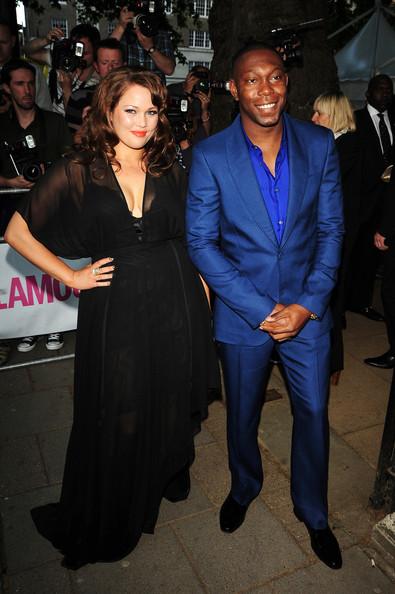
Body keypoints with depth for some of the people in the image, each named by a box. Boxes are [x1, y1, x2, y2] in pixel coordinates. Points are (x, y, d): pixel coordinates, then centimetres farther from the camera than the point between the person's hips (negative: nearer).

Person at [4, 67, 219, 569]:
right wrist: (71, 277, -4)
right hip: (115, 309, -2)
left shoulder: (170, 170, 5)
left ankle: (169, 478, 49)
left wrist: (203, 296, 3)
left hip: (177, 303, 3)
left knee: (172, 403, 17)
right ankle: (107, 519, 39)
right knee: (117, 417, 11)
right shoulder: (77, 173, -5)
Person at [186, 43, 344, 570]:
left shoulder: (319, 144, -4)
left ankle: (313, 511, 40)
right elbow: (201, 243, -10)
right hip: (242, 313, -1)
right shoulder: (210, 156, -10)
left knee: (313, 413, 13)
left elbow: (331, 228, -1)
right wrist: (261, 311, -14)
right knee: (242, 413, 18)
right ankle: (244, 487, 49)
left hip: (308, 309, 2)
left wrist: (308, 304, -11)